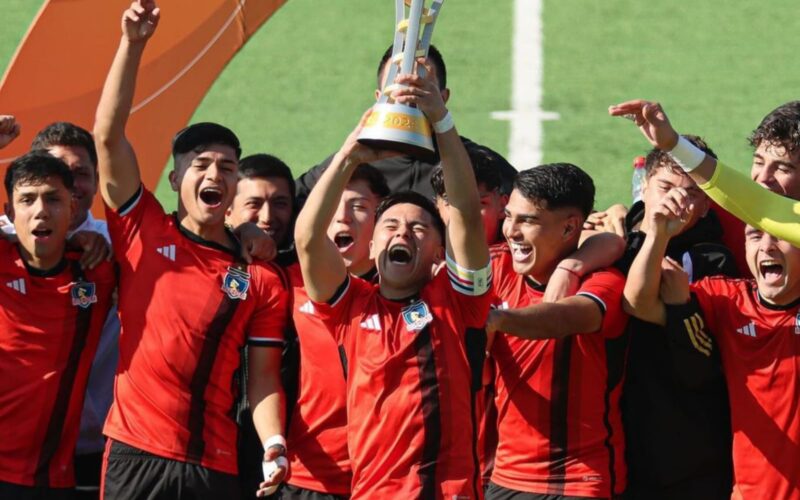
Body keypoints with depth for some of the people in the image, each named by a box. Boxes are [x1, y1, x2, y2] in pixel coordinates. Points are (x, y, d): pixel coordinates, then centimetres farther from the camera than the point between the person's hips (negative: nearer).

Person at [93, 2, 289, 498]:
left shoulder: (262, 279, 8)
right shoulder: (144, 231, 7)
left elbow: (263, 378, 5)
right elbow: (108, 136, -1)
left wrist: (274, 445, -13)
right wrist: (133, 44, -8)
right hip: (134, 452, -1)